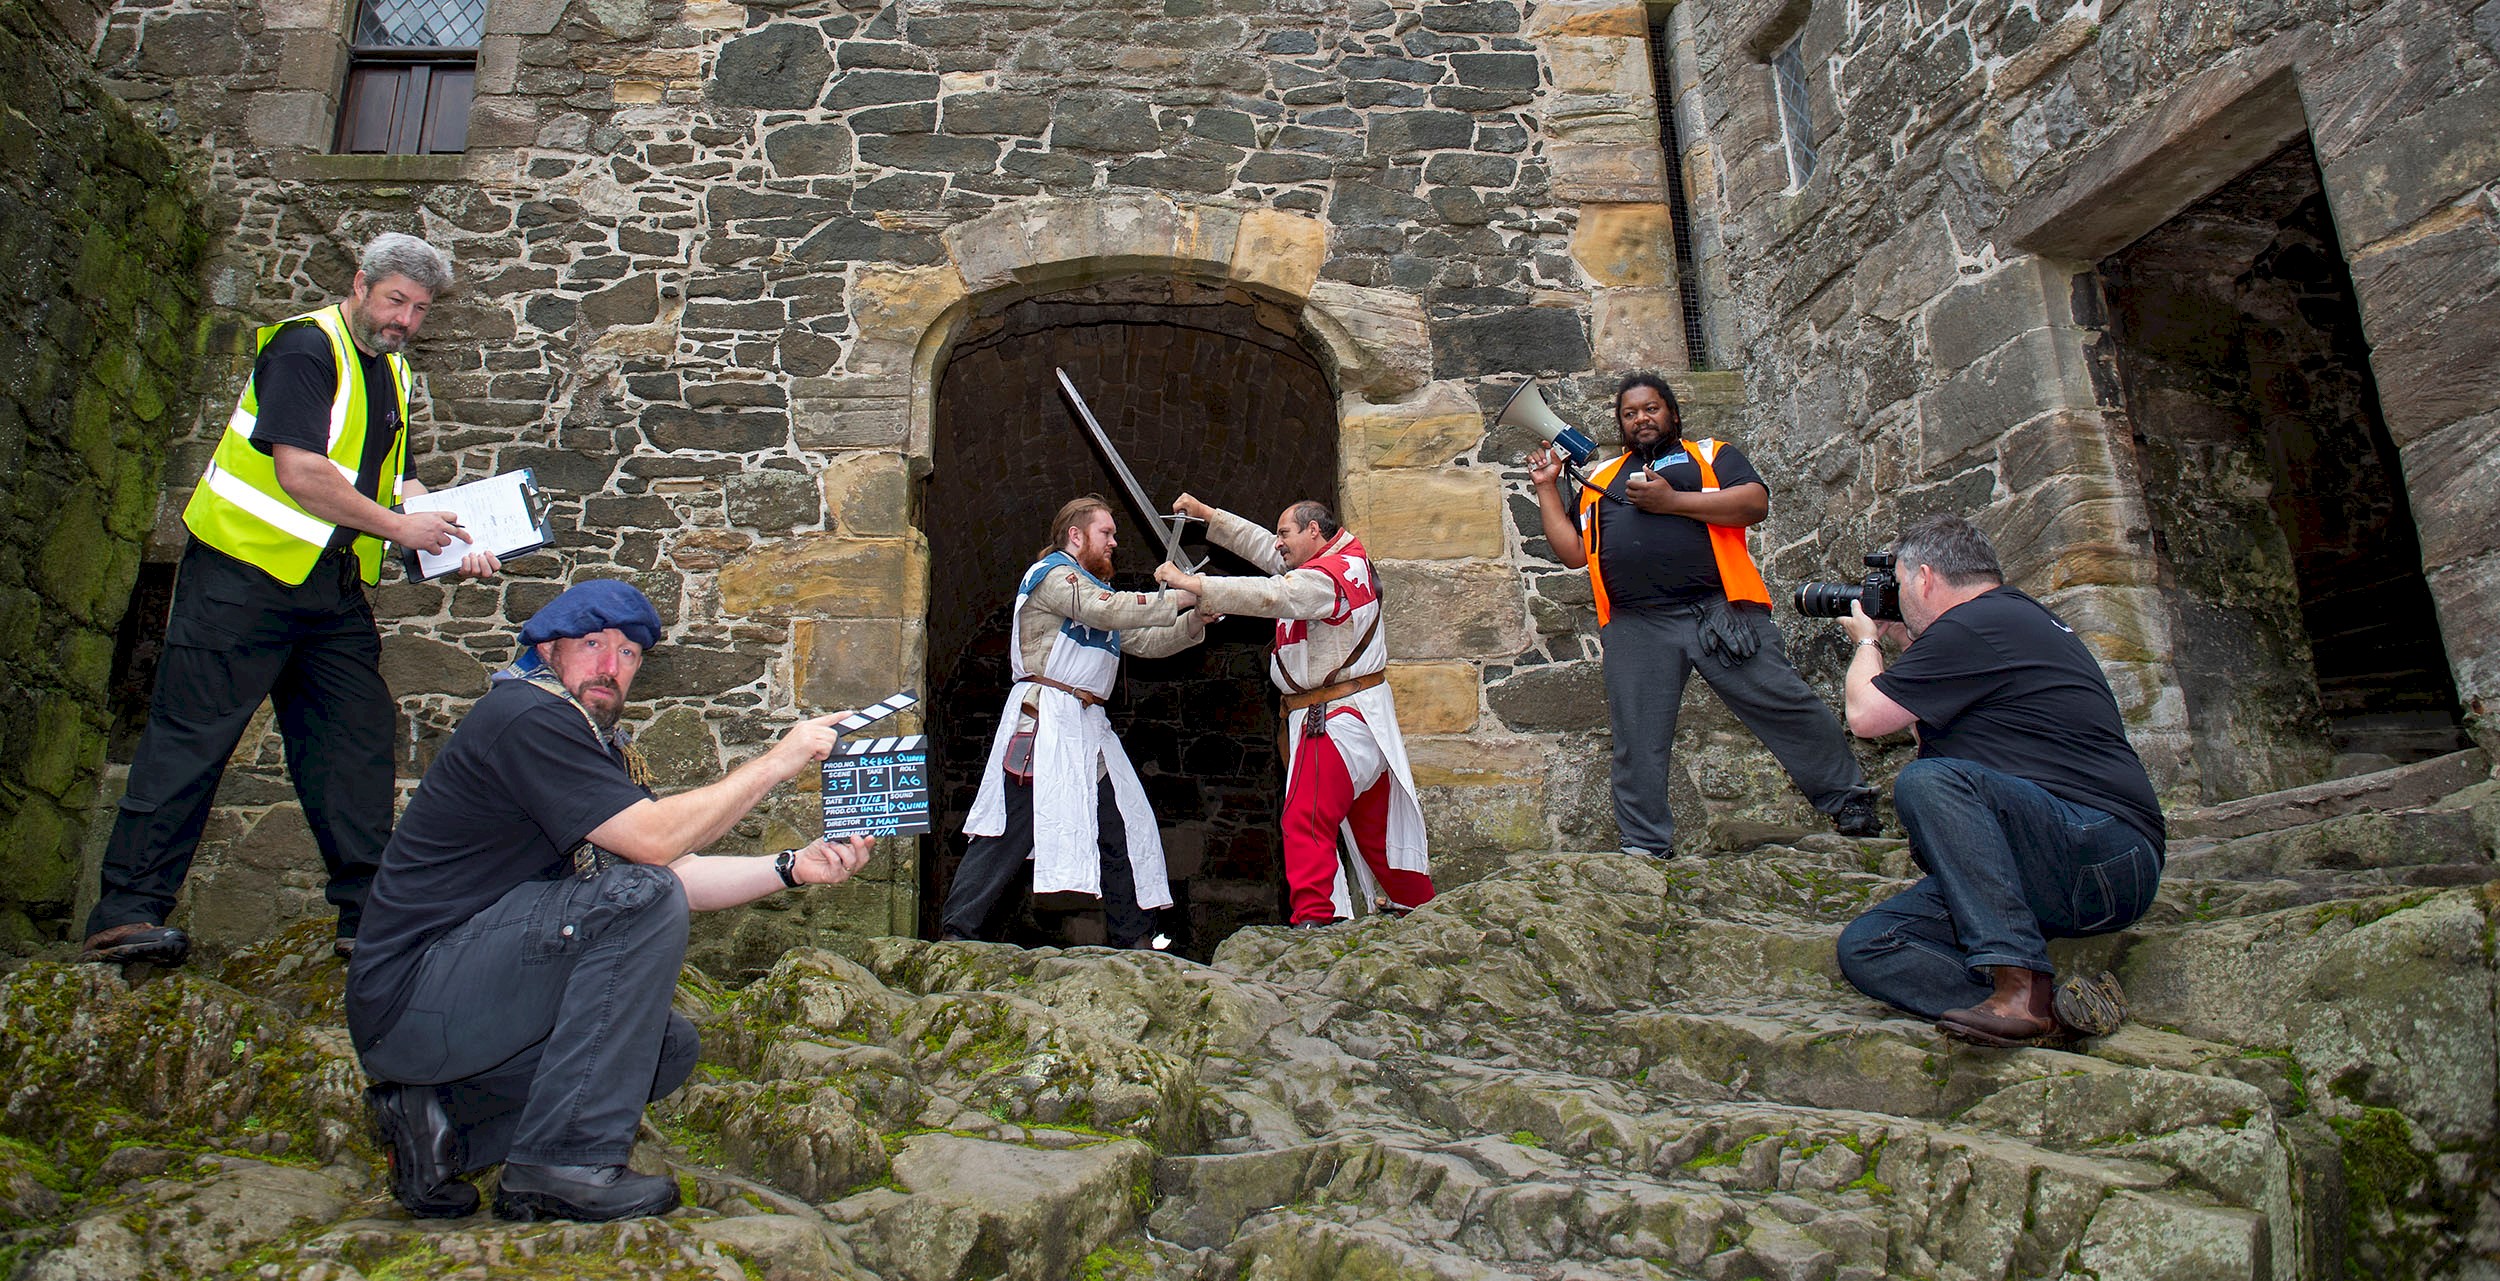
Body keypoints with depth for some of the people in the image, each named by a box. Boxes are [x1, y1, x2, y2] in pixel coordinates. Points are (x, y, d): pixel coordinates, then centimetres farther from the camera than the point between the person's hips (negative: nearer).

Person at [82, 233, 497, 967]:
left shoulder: (391, 372, 16)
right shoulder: (306, 347, -11)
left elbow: (395, 480, 20)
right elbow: (300, 472, -21)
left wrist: (455, 543, 4)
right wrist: (398, 526, -14)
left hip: (333, 588, 8)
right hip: (244, 571, -8)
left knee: (358, 739, 4)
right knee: (192, 736, -5)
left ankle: (368, 914, 8)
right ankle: (126, 913, 2)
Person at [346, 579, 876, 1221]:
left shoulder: (605, 752, 15)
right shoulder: (527, 717, -16)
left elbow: (682, 874, 10)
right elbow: (653, 839, -23)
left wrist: (792, 868, -3)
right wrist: (777, 761, -17)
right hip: (407, 996, -10)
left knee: (672, 1046, 8)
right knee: (640, 899, -23)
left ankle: (447, 1123, 6)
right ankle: (567, 1163, -18)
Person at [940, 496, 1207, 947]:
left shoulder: (1093, 588, 26)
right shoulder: (1052, 575, -3)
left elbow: (1147, 641, 20)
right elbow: (1111, 610, -20)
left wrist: (1196, 621, 5)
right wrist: (1180, 598, -14)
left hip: (1087, 725, 9)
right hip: (1043, 719, -9)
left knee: (1125, 826, 7)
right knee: (1012, 828, -11)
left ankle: (1134, 938, 15)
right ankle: (958, 933, -6)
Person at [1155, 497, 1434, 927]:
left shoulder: (1327, 576, -16)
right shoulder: (1346, 561, 13)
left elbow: (1269, 595, -32)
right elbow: (1262, 547, 19)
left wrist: (1190, 583, -31)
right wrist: (1206, 514, 17)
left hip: (1336, 722, -10)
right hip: (1367, 716, 10)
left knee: (1306, 822, -13)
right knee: (1376, 823, 18)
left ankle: (1312, 920, -17)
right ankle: (1417, 905, 28)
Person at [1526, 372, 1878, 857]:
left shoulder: (1712, 454, 16)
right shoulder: (1600, 479, 23)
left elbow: (1755, 504, -3)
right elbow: (1573, 552, 18)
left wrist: (1672, 501, -7)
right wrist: (1547, 488, 14)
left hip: (1720, 612, -2)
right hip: (1636, 628, 2)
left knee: (1785, 706, -2)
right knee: (1637, 743, 1)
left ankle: (1850, 803, 15)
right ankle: (1645, 847, 12)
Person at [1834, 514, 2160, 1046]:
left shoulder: (1973, 626, -11)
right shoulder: (2022, 618, 22)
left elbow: (1865, 717, -8)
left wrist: (1867, 641, 11)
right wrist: (1905, 642, 32)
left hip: (2101, 854, -10)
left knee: (1926, 780, -32)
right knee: (1865, 948, -1)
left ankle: (2023, 987, -33)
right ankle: (2052, 1008, -17)